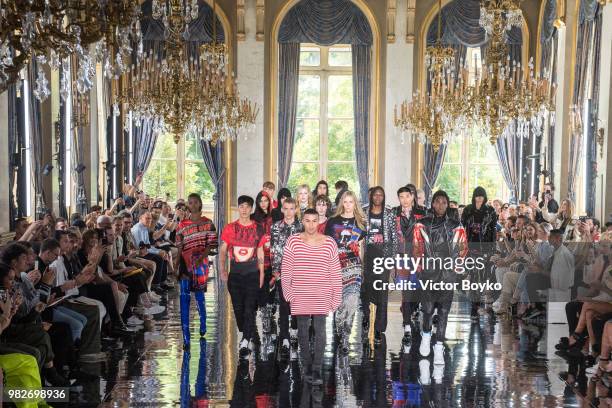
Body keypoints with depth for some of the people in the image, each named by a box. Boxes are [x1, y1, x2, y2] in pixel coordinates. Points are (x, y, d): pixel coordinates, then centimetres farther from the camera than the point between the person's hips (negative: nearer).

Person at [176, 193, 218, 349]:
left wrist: (201, 257, -15)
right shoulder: (182, 225, 6)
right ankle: (186, 338, -7)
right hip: (185, 265, 0)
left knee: (199, 296, 11)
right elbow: (179, 248, 6)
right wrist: (177, 267, 2)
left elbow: (210, 244, -1)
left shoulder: (208, 223, 5)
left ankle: (203, 326, 37)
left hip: (201, 264, 0)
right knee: (184, 299, -6)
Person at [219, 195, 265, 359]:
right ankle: (247, 336, 25)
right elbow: (223, 251, 8)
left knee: (250, 308, -10)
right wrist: (222, 270, -1)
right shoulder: (230, 228, 5)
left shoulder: (257, 229, 4)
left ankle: (246, 342, -12)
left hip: (252, 273, -2)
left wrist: (261, 273, 6)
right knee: (238, 307, 7)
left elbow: (260, 253, 9)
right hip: (235, 273, 2)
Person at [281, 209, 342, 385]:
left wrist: (336, 297, 1)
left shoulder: (329, 243, 0)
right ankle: (307, 366, 21)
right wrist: (288, 292, -6)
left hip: (322, 296, -1)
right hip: (299, 296, 1)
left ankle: (317, 371, -3)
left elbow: (335, 273, 3)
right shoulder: (293, 241, 0)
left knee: (319, 331, -6)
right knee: (303, 330, 8)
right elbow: (286, 268, 0)